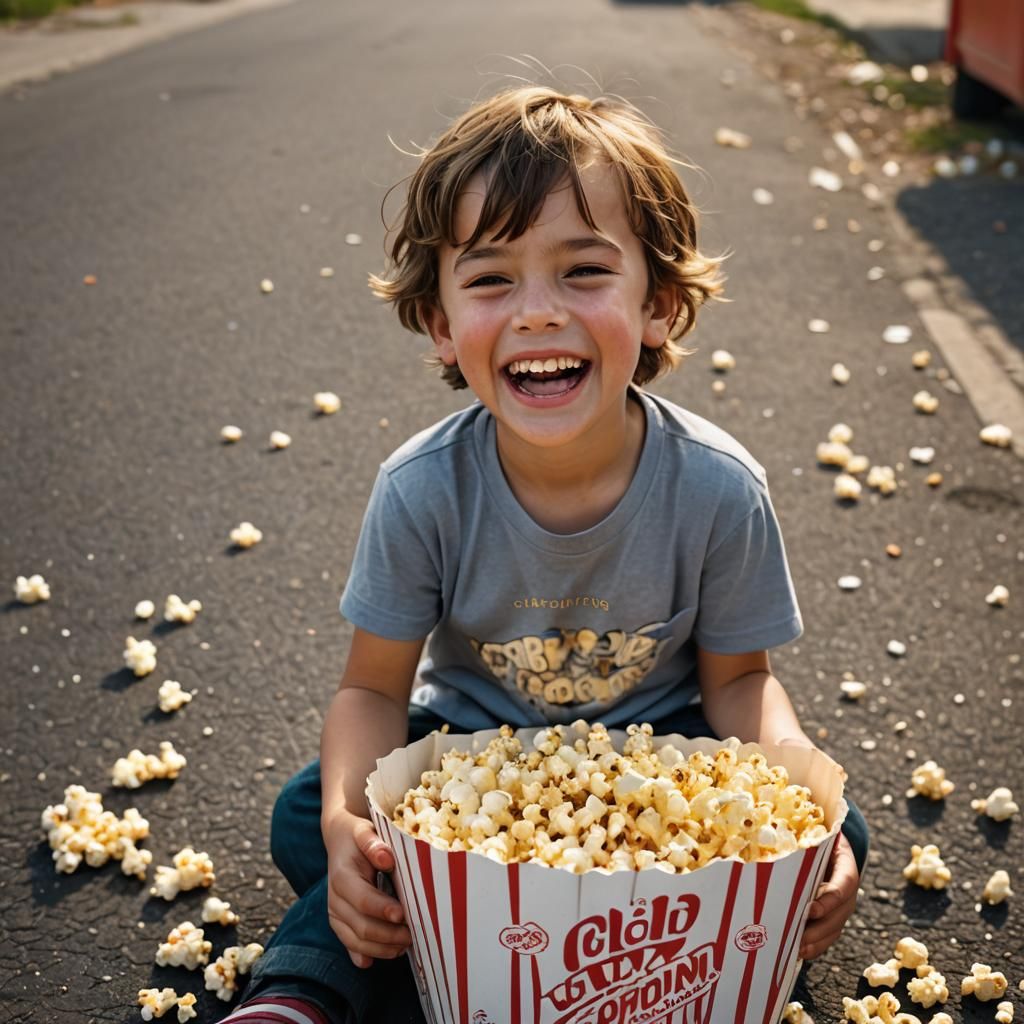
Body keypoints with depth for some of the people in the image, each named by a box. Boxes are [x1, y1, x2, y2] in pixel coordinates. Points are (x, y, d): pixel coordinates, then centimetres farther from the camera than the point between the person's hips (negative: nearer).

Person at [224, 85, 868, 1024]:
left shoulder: (718, 489, -23)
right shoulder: (422, 491, -23)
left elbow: (738, 678, -9)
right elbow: (376, 688, -14)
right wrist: (350, 818, -35)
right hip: (469, 744, -1)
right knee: (307, 820, -23)